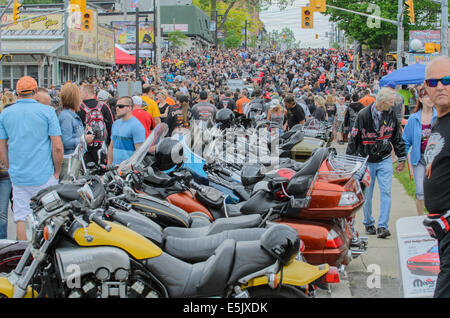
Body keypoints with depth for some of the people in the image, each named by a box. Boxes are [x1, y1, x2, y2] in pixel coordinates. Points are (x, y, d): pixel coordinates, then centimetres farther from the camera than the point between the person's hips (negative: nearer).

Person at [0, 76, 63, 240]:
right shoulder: (47, 111, -5)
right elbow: (57, 147, -9)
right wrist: (57, 171, 2)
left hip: (18, 176, 3)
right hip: (44, 176, -3)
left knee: (21, 217, 7)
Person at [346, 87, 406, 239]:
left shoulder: (391, 114, 1)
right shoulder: (363, 115, -10)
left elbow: (397, 138, 12)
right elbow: (353, 138, -4)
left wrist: (401, 159, 14)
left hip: (385, 160, 2)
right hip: (366, 161, -2)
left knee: (385, 192, -7)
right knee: (367, 194, 6)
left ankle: (382, 226, -6)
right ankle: (368, 224, 22)